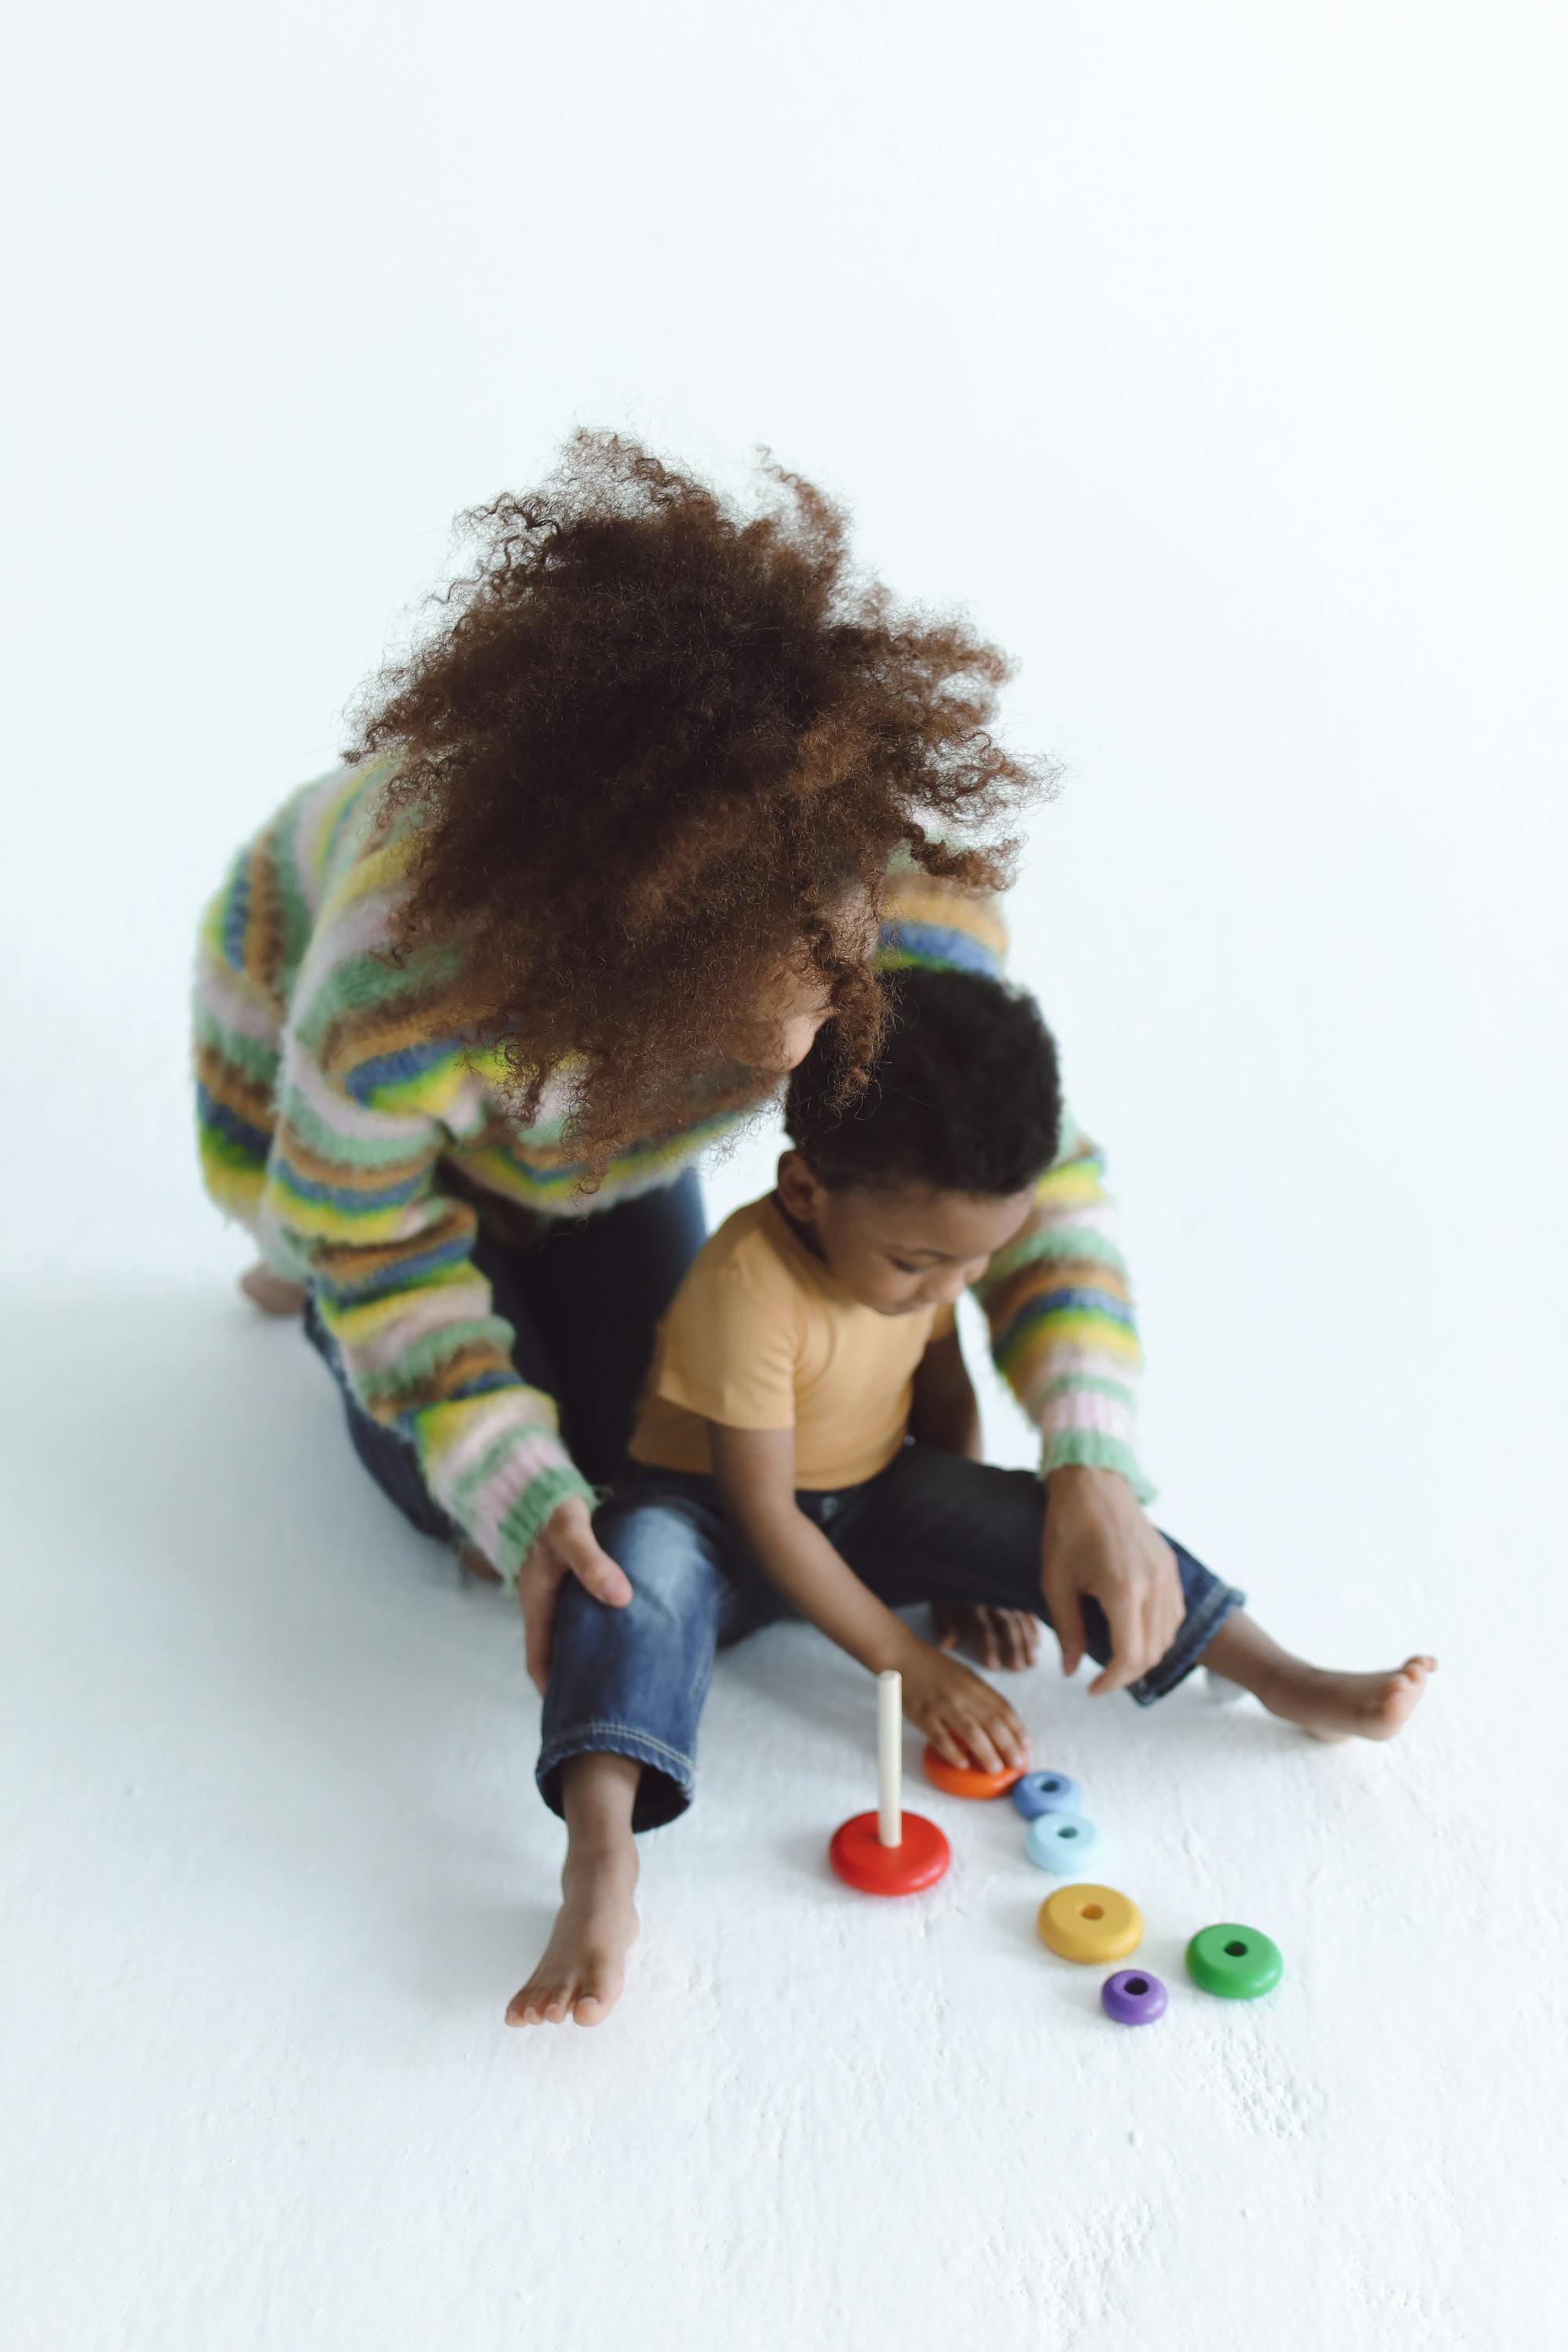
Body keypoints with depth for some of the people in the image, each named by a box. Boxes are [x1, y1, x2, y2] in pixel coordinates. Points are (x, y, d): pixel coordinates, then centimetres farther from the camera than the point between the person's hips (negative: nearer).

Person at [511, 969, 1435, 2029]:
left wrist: (982, 1559, 2)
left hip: (872, 1500, 6)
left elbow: (945, 1395, 7)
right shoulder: (748, 1289, -32)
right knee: (643, 1559, -37)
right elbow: (766, 1516, -27)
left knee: (1037, 1515, -16)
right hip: (716, 1510, -5)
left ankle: (1291, 1682, -10)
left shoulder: (923, 1240, -10)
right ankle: (601, 1859, -49)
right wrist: (911, 1663, -23)